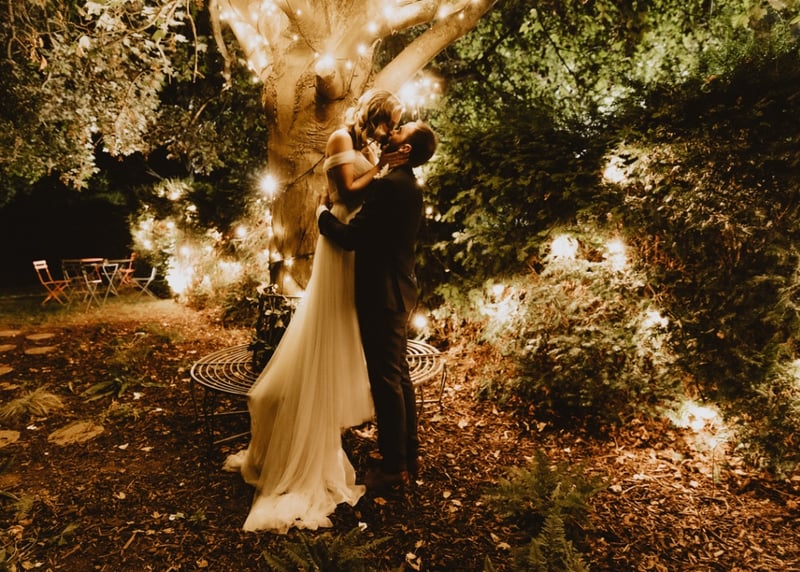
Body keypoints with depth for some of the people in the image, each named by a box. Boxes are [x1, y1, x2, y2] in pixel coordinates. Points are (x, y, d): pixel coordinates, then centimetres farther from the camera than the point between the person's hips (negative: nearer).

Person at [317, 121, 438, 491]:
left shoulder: (389, 185, -18)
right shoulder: (408, 186, 13)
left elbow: (350, 237, -20)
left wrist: (322, 214, -2)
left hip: (382, 295, -10)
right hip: (398, 293, 10)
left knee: (386, 380, -1)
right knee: (399, 376, 16)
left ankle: (394, 468, 12)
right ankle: (409, 455, 29)